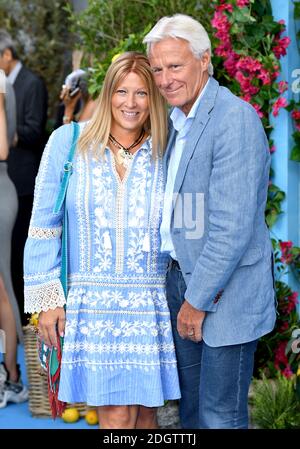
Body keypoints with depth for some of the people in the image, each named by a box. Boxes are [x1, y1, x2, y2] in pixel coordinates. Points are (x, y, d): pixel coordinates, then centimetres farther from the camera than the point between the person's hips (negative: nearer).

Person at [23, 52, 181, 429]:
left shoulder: (166, 153, 4)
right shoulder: (68, 142, 0)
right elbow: (43, 226, 2)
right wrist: (46, 298, -2)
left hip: (150, 304, 2)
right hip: (92, 303, -2)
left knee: (144, 410, 7)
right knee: (117, 415, -5)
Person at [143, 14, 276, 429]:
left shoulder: (235, 119, -19)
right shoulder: (178, 121, 11)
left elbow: (233, 225, -23)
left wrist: (198, 300, -17)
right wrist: (185, 292, 11)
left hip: (225, 290, -9)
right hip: (183, 276, 9)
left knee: (219, 415, 2)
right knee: (191, 408, 19)